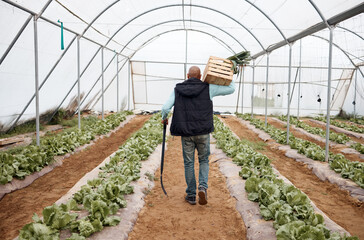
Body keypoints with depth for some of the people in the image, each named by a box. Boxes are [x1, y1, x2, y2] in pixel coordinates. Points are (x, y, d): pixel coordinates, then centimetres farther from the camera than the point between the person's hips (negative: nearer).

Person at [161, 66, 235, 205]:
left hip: (186, 133, 1)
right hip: (203, 132, 0)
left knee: (188, 163, 11)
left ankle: (191, 195, 17)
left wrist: (164, 118, 16)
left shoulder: (178, 89, 2)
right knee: (204, 161, 17)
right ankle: (203, 187, -5)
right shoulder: (208, 88, -1)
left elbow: (165, 108, -5)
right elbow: (231, 89, 5)